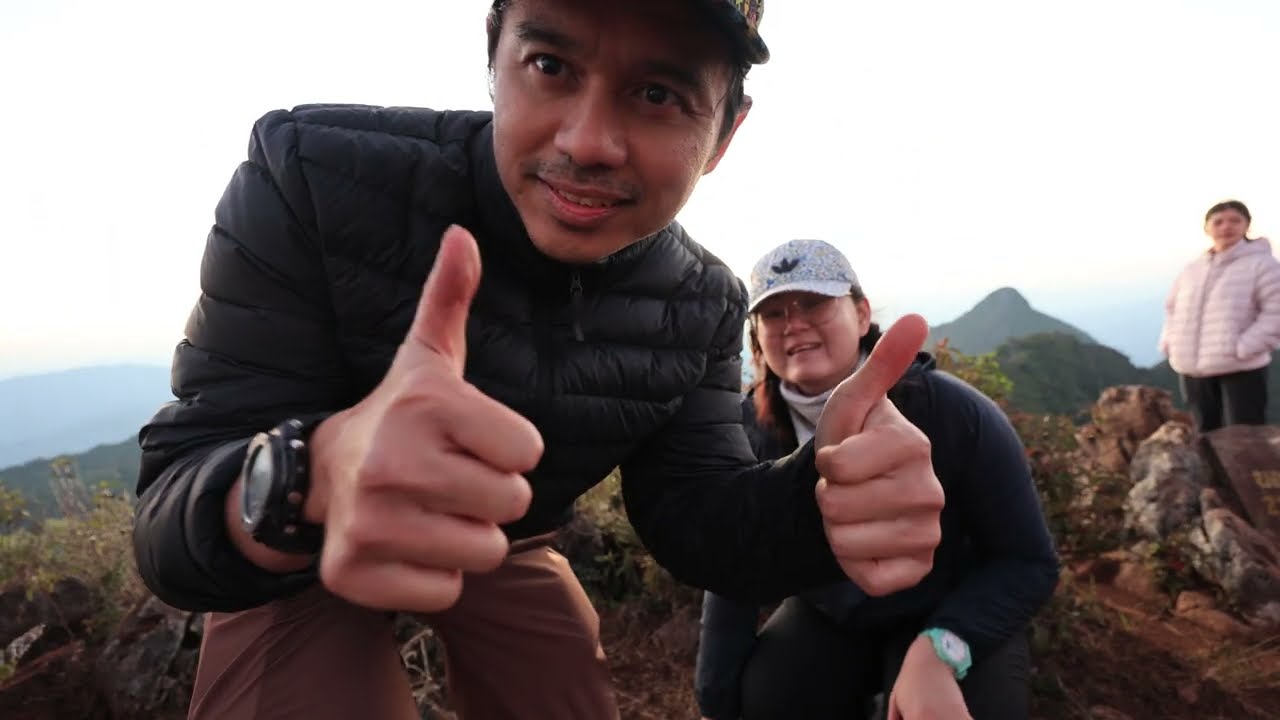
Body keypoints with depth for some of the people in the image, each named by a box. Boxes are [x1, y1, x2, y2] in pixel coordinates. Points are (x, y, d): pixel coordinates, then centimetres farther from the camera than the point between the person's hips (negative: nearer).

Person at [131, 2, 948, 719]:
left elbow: (697, 517, -17)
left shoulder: (703, 305, -18)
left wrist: (833, 496, -40)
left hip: (506, 548, 3)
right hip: (302, 548, -2)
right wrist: (317, 473, -57)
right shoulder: (316, 175, -30)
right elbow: (171, 513, -31)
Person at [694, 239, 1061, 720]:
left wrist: (940, 649, -33)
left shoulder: (954, 413, -26)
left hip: (952, 620, -2)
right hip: (827, 619, 3)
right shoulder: (749, 433, -18)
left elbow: (1028, 562, -17)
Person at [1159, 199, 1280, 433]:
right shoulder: (1192, 269, 11)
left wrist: (1245, 348, -20)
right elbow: (1172, 307, 22)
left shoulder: (1260, 263, -6)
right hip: (1193, 368, 6)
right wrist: (1169, 342, 6)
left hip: (1241, 368, -6)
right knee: (1207, 433, 17)